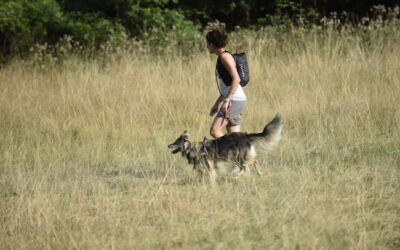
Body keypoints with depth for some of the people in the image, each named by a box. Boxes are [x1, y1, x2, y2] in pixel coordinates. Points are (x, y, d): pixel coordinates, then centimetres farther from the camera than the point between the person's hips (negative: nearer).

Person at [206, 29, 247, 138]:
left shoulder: (225, 56, -9)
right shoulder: (221, 58, 20)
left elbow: (236, 79, -20)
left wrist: (226, 101, -23)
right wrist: (217, 104, 25)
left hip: (235, 100, -10)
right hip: (232, 101, 10)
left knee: (214, 131, -12)